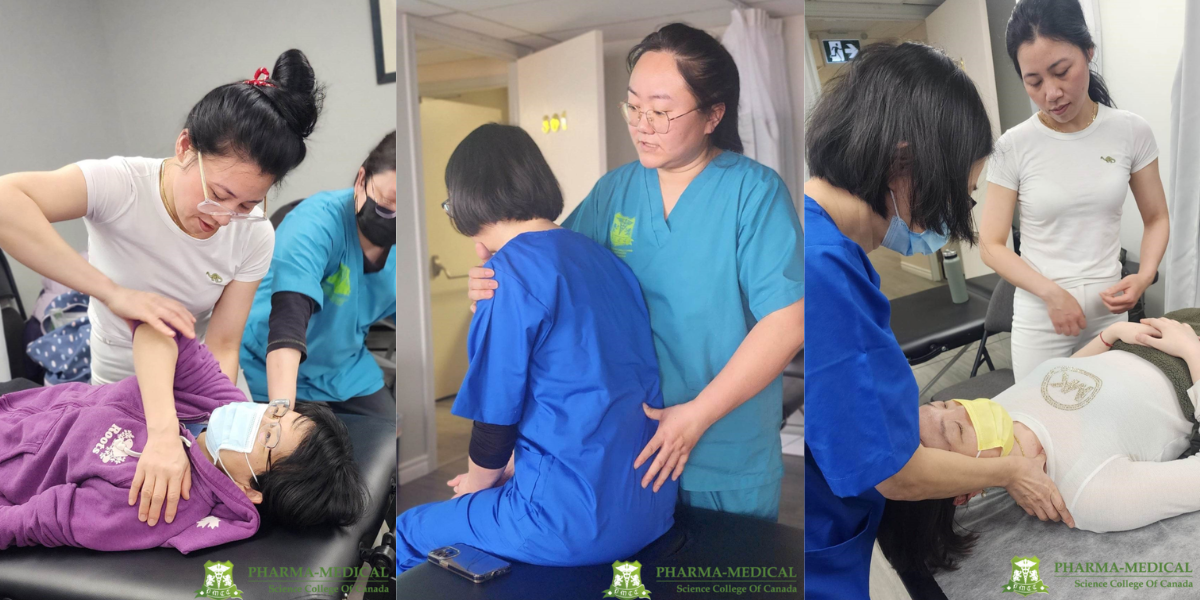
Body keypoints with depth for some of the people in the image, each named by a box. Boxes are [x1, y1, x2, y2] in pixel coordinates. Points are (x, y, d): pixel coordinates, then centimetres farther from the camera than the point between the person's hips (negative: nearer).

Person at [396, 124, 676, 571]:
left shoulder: (513, 270, -14)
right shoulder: (602, 256, 8)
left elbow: (497, 415, -10)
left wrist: (480, 480, 10)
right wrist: (518, 465, 18)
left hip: (577, 525, -8)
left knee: (409, 534, 13)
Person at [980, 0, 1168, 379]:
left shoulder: (1132, 132, -3)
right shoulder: (1013, 147, -9)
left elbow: (1156, 219, 7)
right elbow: (991, 245, -7)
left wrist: (1144, 276, -11)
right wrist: (1051, 293, -19)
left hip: (1109, 311, 2)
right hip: (1039, 317, -2)